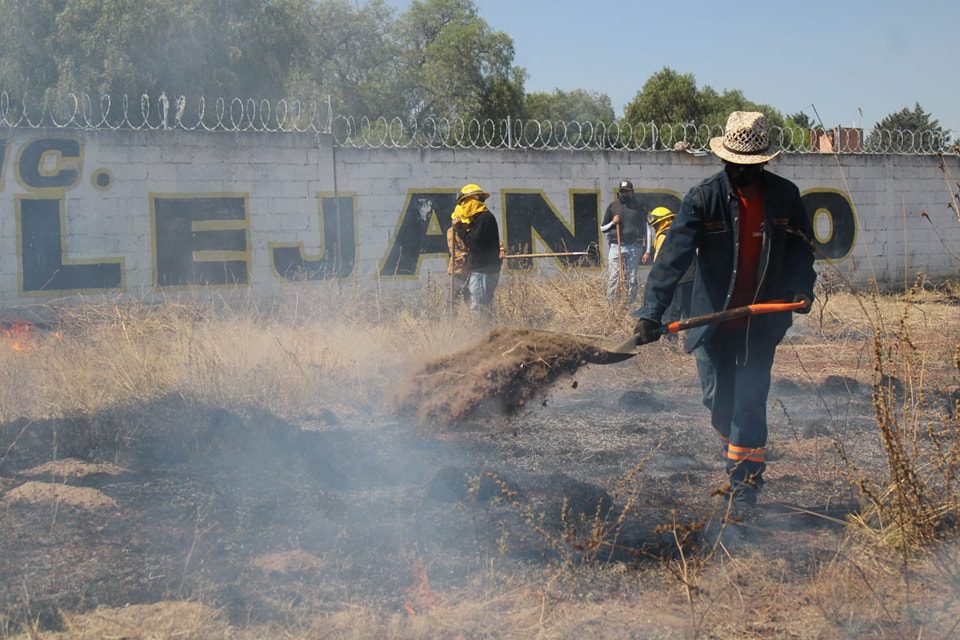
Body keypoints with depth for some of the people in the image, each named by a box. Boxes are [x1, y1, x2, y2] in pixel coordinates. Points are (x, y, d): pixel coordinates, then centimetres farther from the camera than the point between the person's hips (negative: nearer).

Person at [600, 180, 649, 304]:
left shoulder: (638, 207, 7)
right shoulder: (612, 206, 10)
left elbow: (647, 229, 6)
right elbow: (602, 228, 16)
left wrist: (647, 251, 0)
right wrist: (612, 223, -6)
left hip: (634, 248, 0)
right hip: (616, 247, 0)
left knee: (632, 279, 1)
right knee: (613, 278, -5)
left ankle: (630, 305, 4)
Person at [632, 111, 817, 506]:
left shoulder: (785, 197, -2)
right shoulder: (703, 198, -11)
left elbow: (800, 250, 9)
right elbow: (673, 257, -19)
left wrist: (800, 287, -12)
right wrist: (651, 312, -29)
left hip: (762, 320, 0)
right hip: (713, 319, 0)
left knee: (749, 403, -4)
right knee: (718, 401, 10)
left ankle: (744, 490, 3)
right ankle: (740, 458, 37)